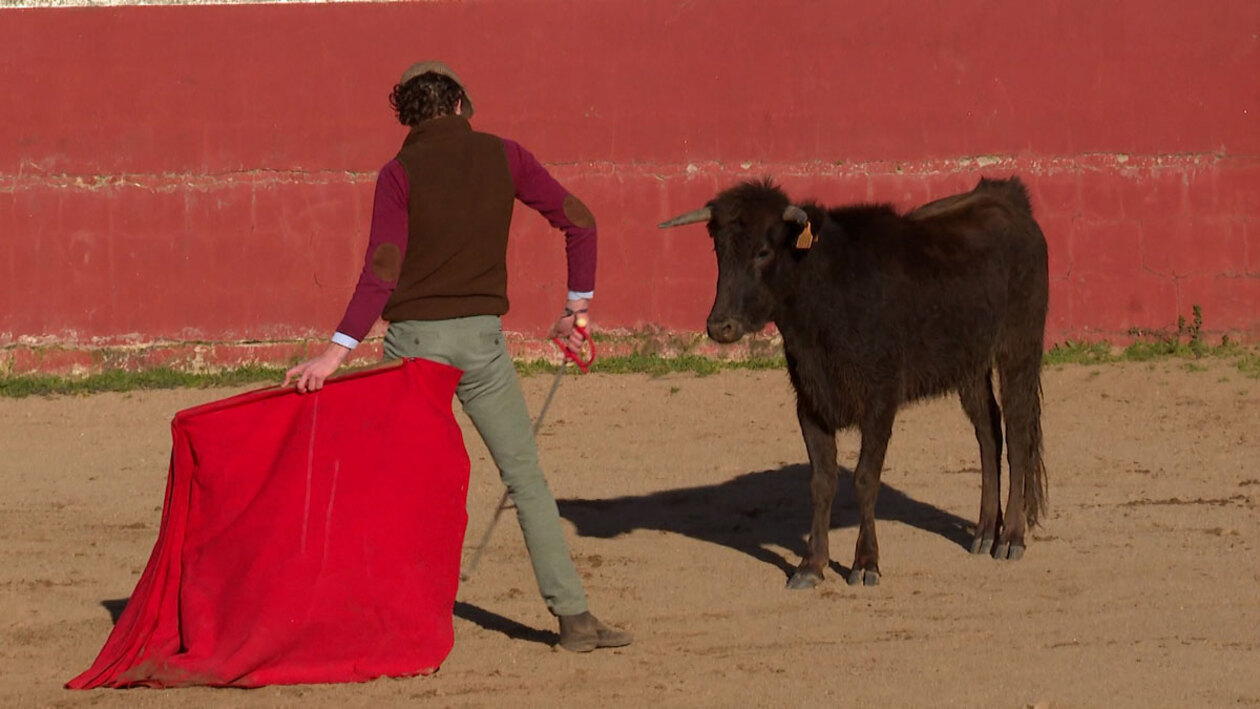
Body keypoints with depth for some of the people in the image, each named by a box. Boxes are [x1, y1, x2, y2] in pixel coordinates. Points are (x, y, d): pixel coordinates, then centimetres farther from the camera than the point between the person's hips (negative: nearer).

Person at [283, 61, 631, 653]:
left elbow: (382, 272, -14)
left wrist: (338, 350, -18)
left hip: (413, 338, -1)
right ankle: (573, 615, 0)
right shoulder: (503, 157, 4)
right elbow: (578, 220, 5)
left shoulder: (399, 174, -4)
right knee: (525, 476, 5)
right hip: (481, 337, 1)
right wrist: (576, 309, 14)